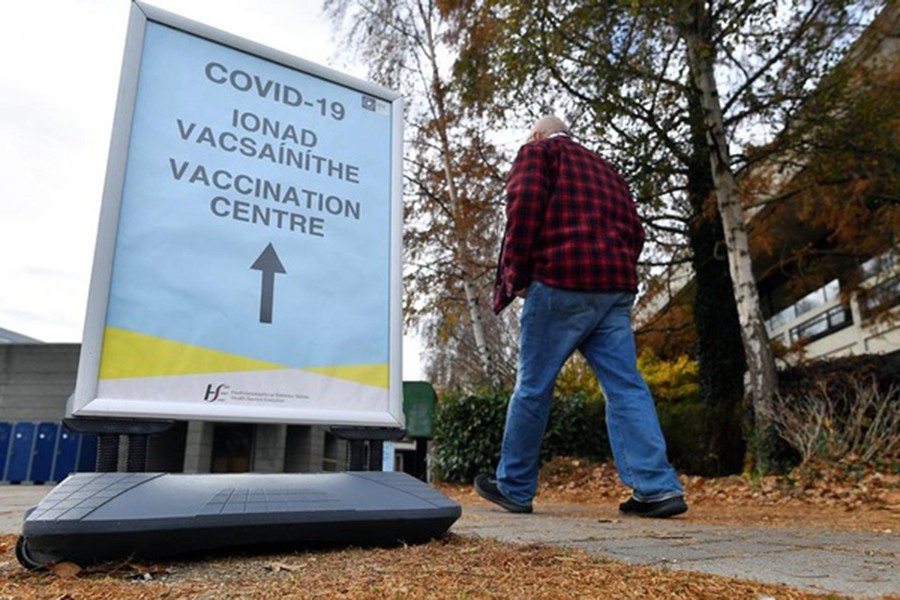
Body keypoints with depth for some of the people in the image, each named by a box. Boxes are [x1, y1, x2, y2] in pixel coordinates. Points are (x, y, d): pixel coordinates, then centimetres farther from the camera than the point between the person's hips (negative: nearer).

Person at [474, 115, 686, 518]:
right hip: (616, 287, 7)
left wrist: (515, 277, -5)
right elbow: (634, 232, 22)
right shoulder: (605, 169, 30)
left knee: (533, 387, 1)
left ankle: (513, 487, 11)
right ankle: (658, 488, -6)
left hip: (561, 280, -6)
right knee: (625, 386, 1)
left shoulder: (538, 151, 9)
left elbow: (524, 209, -8)